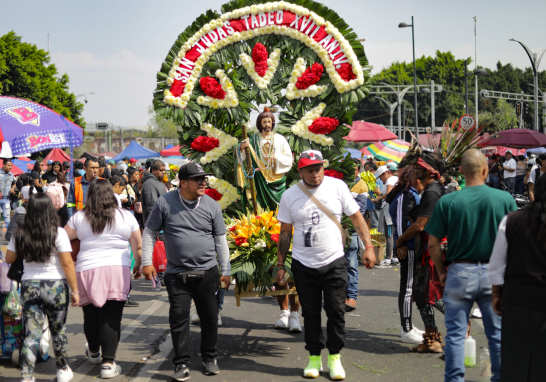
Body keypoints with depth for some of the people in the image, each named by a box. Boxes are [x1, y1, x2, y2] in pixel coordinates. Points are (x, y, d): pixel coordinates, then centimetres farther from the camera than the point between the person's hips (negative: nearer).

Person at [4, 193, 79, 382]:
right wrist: (75, 290, -7)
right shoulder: (58, 233, -9)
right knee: (58, 331, 15)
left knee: (31, 333, 2)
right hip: (56, 286, -2)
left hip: (29, 286, 2)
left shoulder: (20, 234, 0)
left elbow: (9, 258, 11)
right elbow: (67, 263, -12)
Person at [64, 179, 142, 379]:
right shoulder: (126, 217, 4)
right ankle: (108, 363, -3)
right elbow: (138, 247, 7)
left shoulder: (78, 218, 4)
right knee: (112, 317, -1)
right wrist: (138, 266, 22)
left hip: (86, 270, 1)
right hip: (117, 270, -1)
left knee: (91, 315, 16)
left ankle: (93, 352, 38)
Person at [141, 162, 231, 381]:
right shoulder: (165, 203, -4)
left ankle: (209, 358, 27)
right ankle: (182, 365, 7)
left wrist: (226, 270, 7)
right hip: (177, 275, -2)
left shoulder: (211, 205, 1)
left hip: (207, 272, 2)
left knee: (210, 317, 9)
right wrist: (147, 262, -4)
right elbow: (150, 232, 4)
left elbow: (220, 239, 8)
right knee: (179, 319, -3)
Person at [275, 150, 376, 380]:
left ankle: (334, 357, 14)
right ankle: (314, 357, 20)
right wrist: (280, 265, 5)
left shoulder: (337, 187, -2)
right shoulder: (290, 196, 1)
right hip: (303, 265, 1)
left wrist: (368, 247, -4)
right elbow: (285, 233, 7)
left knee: (336, 310, -1)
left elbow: (357, 217, 3)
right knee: (310, 313, 7)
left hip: (334, 261, -1)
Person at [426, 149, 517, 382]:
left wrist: (441, 271, 8)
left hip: (460, 273, -1)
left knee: (455, 333, 7)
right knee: (498, 332, 12)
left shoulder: (447, 202, -7)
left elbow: (433, 244, -5)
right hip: (494, 275, 1)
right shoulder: (505, 199, -6)